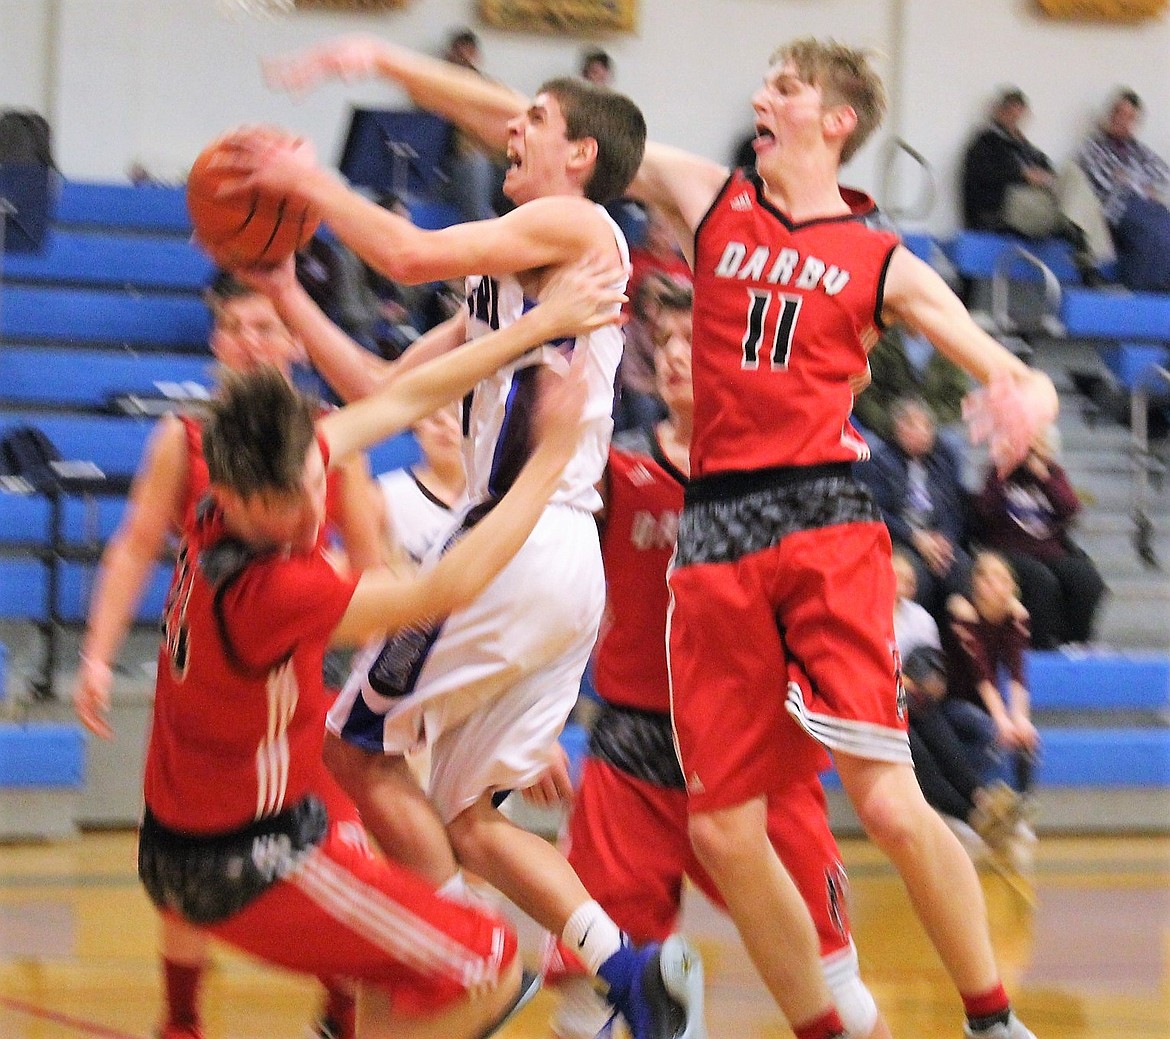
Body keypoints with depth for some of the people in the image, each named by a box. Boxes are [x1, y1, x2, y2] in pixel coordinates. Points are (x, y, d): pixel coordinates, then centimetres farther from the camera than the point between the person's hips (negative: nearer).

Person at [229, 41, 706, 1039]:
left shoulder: (574, 224, -3)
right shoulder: (503, 287, 24)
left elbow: (415, 254, -19)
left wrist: (314, 181, -6)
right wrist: (287, 299, 20)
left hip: (520, 543, -9)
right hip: (564, 571, 9)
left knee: (357, 746, -1)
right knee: (465, 815, 8)